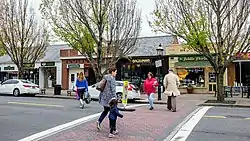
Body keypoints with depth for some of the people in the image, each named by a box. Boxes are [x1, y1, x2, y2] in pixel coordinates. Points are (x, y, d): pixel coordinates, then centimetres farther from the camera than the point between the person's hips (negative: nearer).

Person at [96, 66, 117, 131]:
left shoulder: (105, 77, 13)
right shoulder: (112, 78, -12)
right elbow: (113, 88, -18)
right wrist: (115, 97, -17)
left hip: (104, 96, 8)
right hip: (109, 97, -8)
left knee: (106, 110, 19)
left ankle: (99, 121, 2)